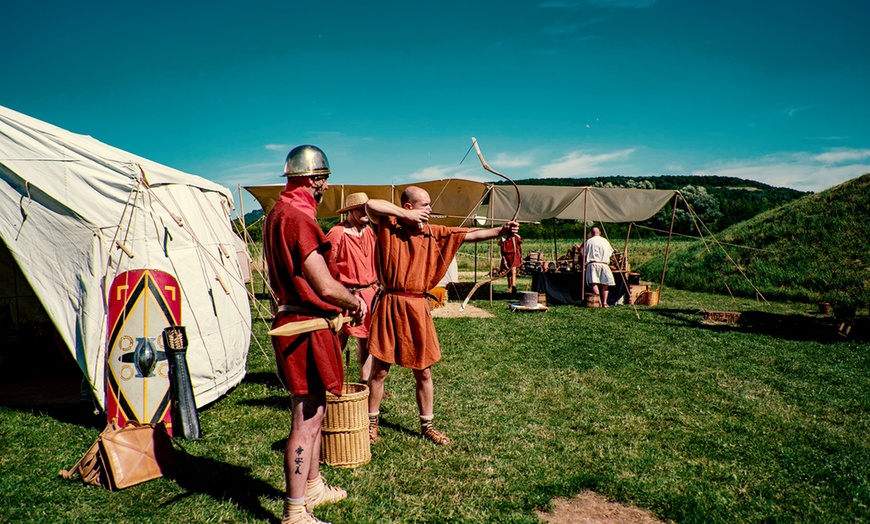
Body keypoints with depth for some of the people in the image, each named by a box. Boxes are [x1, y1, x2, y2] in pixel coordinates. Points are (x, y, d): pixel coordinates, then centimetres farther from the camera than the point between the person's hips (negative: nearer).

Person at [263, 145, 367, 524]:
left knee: (314, 412, 22)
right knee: (305, 421, 0)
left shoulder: (278, 214, 12)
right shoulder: (298, 219, -20)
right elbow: (326, 287, -22)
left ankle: (313, 487, 38)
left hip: (294, 319, 10)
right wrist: (356, 302, -3)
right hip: (306, 328, -10)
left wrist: (346, 299, 14)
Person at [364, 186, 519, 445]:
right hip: (389, 305, -3)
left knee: (423, 372, 11)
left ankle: (427, 425, 27)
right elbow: (370, 205, -19)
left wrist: (501, 230, -10)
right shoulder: (388, 225, -2)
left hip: (417, 307, 3)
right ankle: (372, 422, 26)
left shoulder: (432, 232, 7)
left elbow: (469, 235, 2)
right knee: (379, 370, 7)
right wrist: (406, 215, -15)